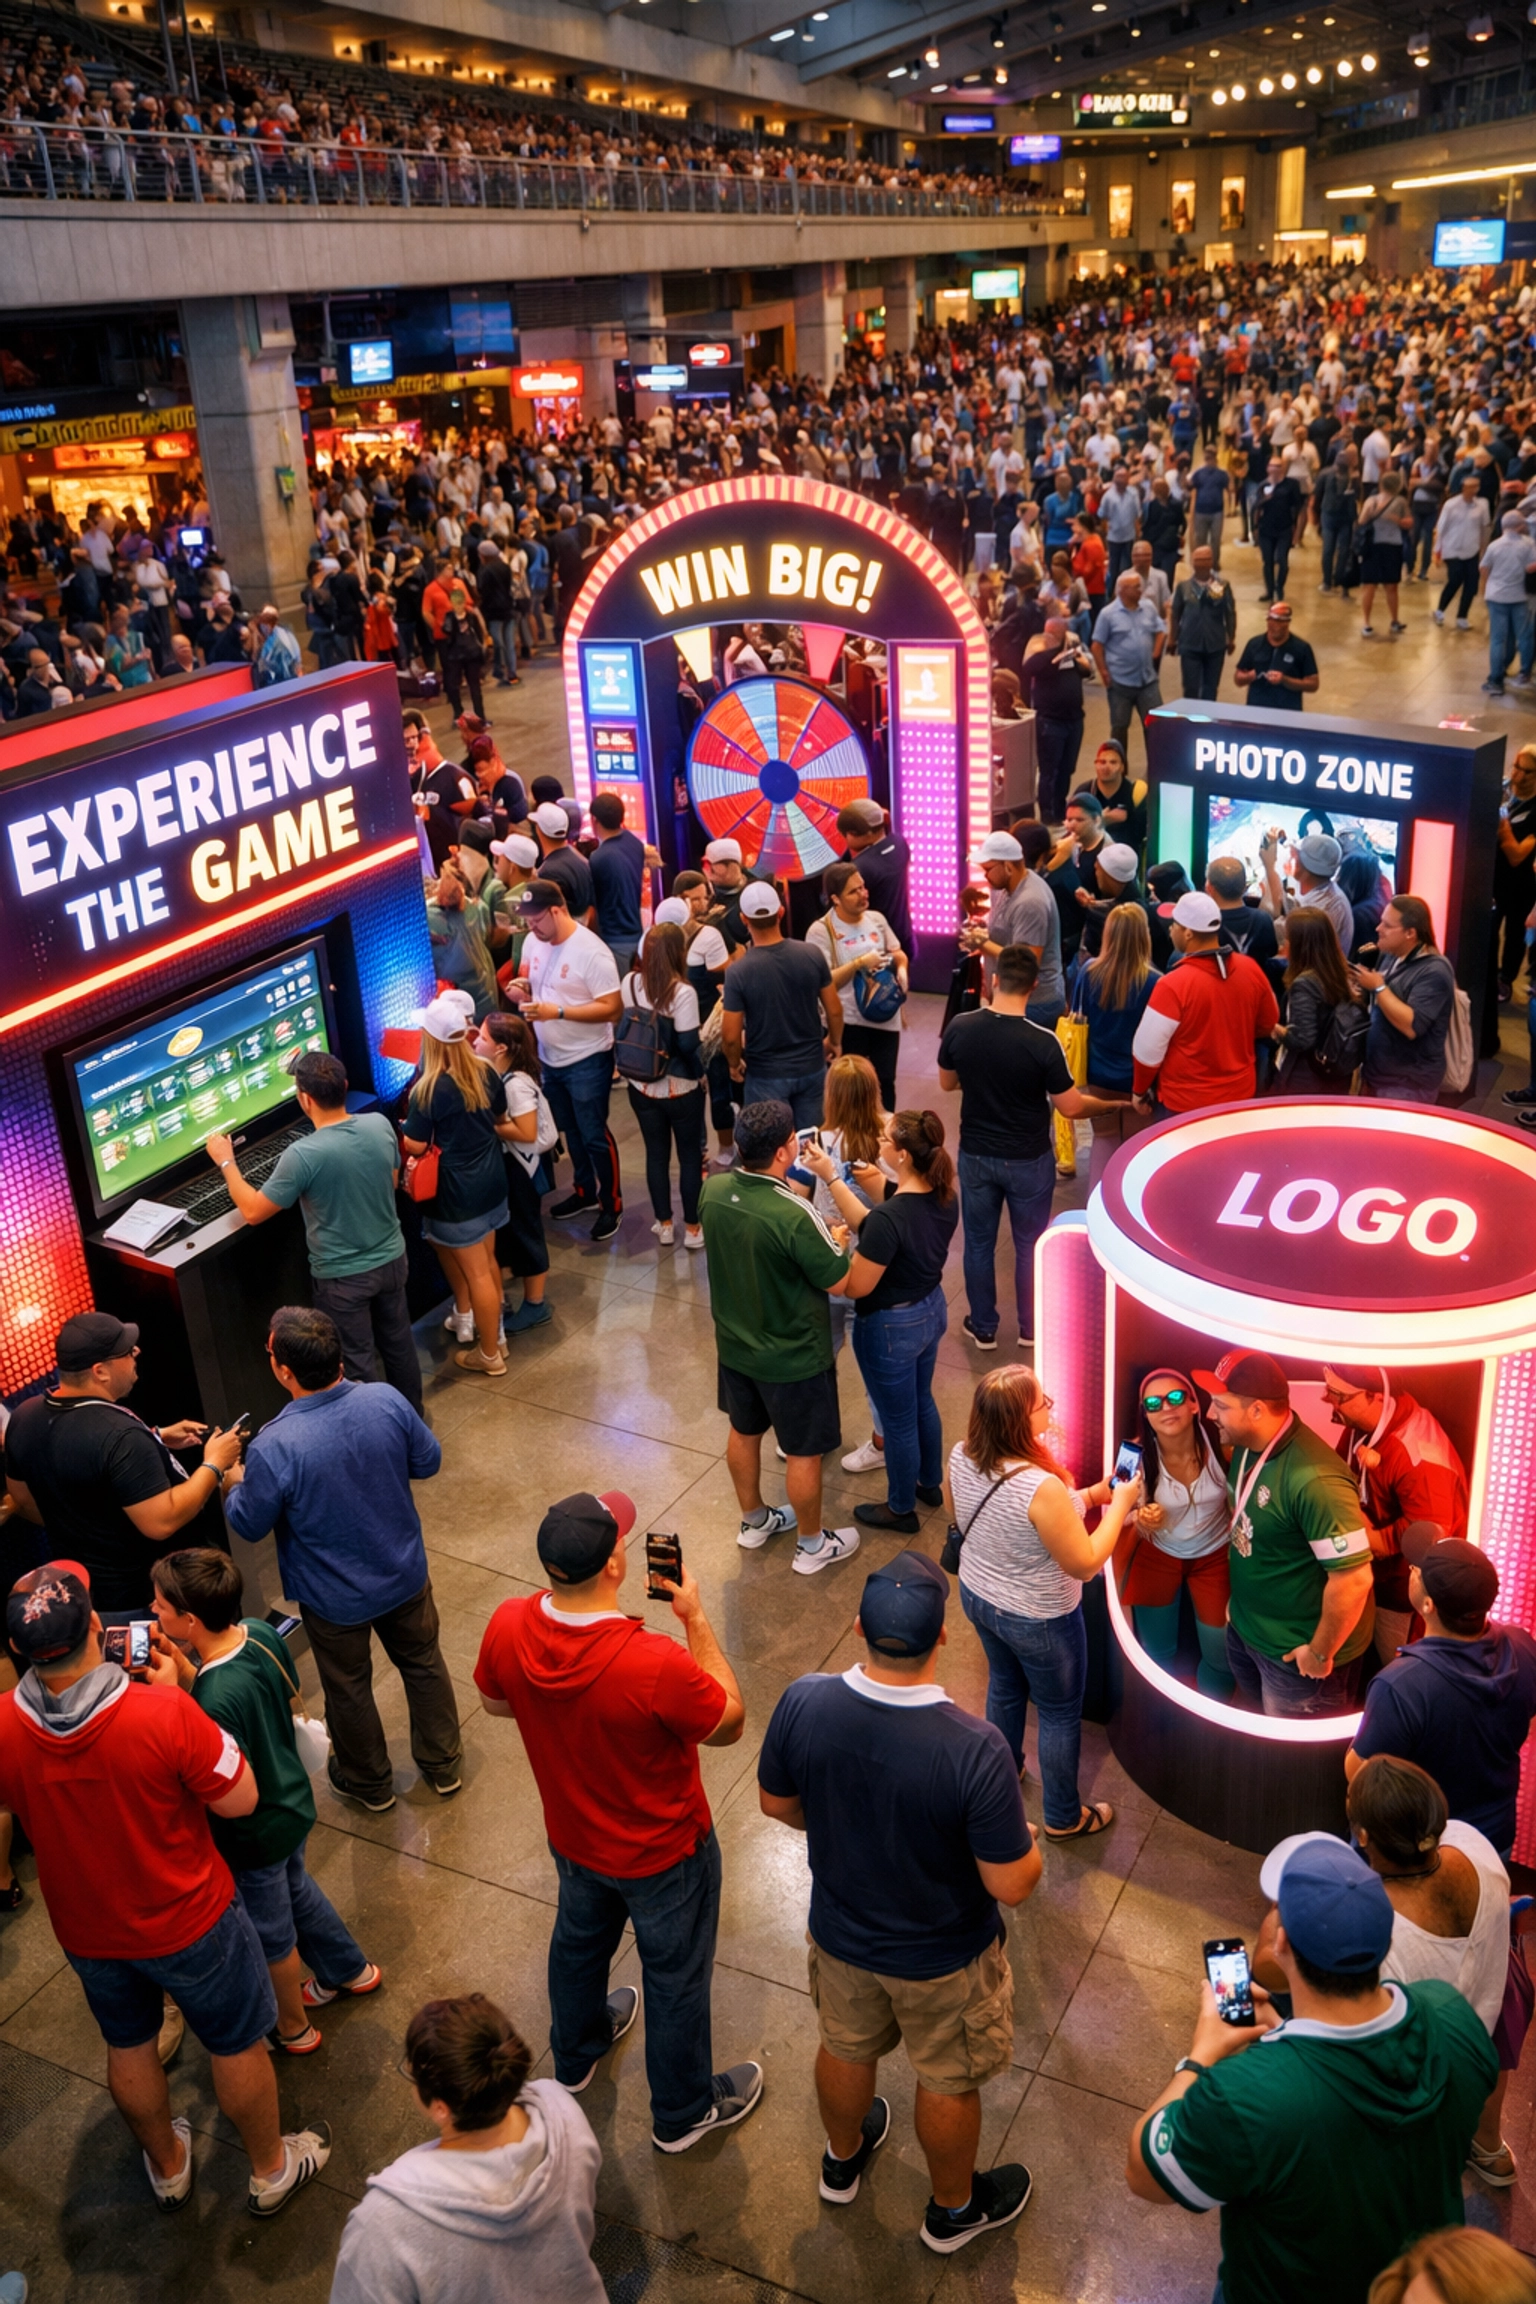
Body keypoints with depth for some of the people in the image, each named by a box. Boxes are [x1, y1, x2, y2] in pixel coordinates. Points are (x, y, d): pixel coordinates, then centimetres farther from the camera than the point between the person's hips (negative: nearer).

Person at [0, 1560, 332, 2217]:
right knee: (237, 2044, 22)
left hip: (86, 1934, 4)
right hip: (189, 1923, -3)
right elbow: (240, 1799, -21)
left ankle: (167, 2167, 54)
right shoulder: (164, 1714, -36)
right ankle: (271, 2169, 44)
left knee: (129, 2047, 30)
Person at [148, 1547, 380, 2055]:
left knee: (271, 1933, 20)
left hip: (254, 1837, -7)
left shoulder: (216, 1702, -40)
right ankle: (352, 1971, 57)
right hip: (294, 1804, 7)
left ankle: (293, 2030, 47)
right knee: (295, 1888, 34)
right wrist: (182, 1667, -13)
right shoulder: (261, 1633, -18)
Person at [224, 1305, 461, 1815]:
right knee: (422, 1662, 27)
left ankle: (369, 1784, 47)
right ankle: (443, 1764, 47)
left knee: (349, 1688, 24)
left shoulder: (274, 1448, -33)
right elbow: (427, 1462, -5)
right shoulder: (386, 1401, -22)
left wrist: (234, 1483, 5)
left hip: (335, 1599, -3)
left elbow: (249, 1525, -16)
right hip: (405, 1576, 3)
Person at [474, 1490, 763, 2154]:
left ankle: (576, 2056, 61)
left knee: (579, 1942, 33)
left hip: (574, 1837, 5)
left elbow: (495, 1702, -3)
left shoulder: (508, 1627, -26)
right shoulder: (657, 1664, -42)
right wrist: (695, 1619, -20)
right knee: (675, 1977, 21)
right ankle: (683, 2111, 46)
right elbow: (730, 1723, -21)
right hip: (664, 1855, -5)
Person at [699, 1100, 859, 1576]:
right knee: (804, 1452, 16)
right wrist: (833, 1241, -3)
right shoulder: (795, 1216, -34)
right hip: (794, 1358, -6)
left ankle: (754, 1521, 49)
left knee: (744, 1432, 27)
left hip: (734, 1345, 6)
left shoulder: (712, 1191, -14)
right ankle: (812, 1545, 36)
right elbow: (840, 1284, -21)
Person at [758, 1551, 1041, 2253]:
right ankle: (954, 2209, 53)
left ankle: (843, 2161, 61)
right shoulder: (975, 1750, -39)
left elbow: (776, 1804, -8)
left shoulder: (803, 1703, -27)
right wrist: (1026, 1841, -5)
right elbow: (1011, 1885, -27)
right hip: (942, 1958, -3)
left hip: (839, 1933, 3)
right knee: (948, 2082, 26)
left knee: (845, 2049, 32)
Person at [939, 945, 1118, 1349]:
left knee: (979, 1243, 18)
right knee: (1029, 1244, 17)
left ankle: (983, 1327, 30)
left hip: (976, 1154, 2)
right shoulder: (1043, 1042, -23)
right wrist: (1112, 1103, 4)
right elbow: (1071, 1107, -15)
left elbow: (947, 1084, 3)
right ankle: (1030, 1327, 32)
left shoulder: (959, 1028, -14)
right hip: (1028, 1160, -2)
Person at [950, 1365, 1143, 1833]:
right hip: (1039, 1620, -6)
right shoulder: (1042, 1488, -39)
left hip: (977, 1597, 6)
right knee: (1061, 1713, 21)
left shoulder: (960, 1457, -19)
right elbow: (1085, 1564, -27)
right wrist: (1119, 1504, -15)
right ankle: (1063, 1817, 41)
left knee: (1004, 1685, 33)